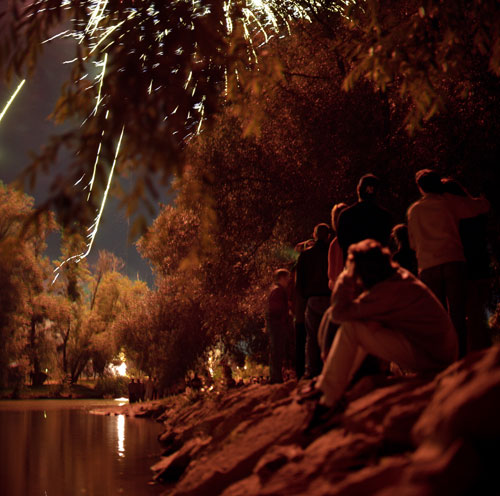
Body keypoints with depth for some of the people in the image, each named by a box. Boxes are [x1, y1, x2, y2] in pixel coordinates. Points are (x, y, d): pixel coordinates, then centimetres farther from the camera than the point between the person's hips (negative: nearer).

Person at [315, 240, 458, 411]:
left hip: (429, 358, -10)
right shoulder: (399, 274, 7)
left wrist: (347, 275, -11)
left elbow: (339, 313, -18)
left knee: (350, 329, -12)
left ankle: (328, 399, -7)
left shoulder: (387, 291, -21)